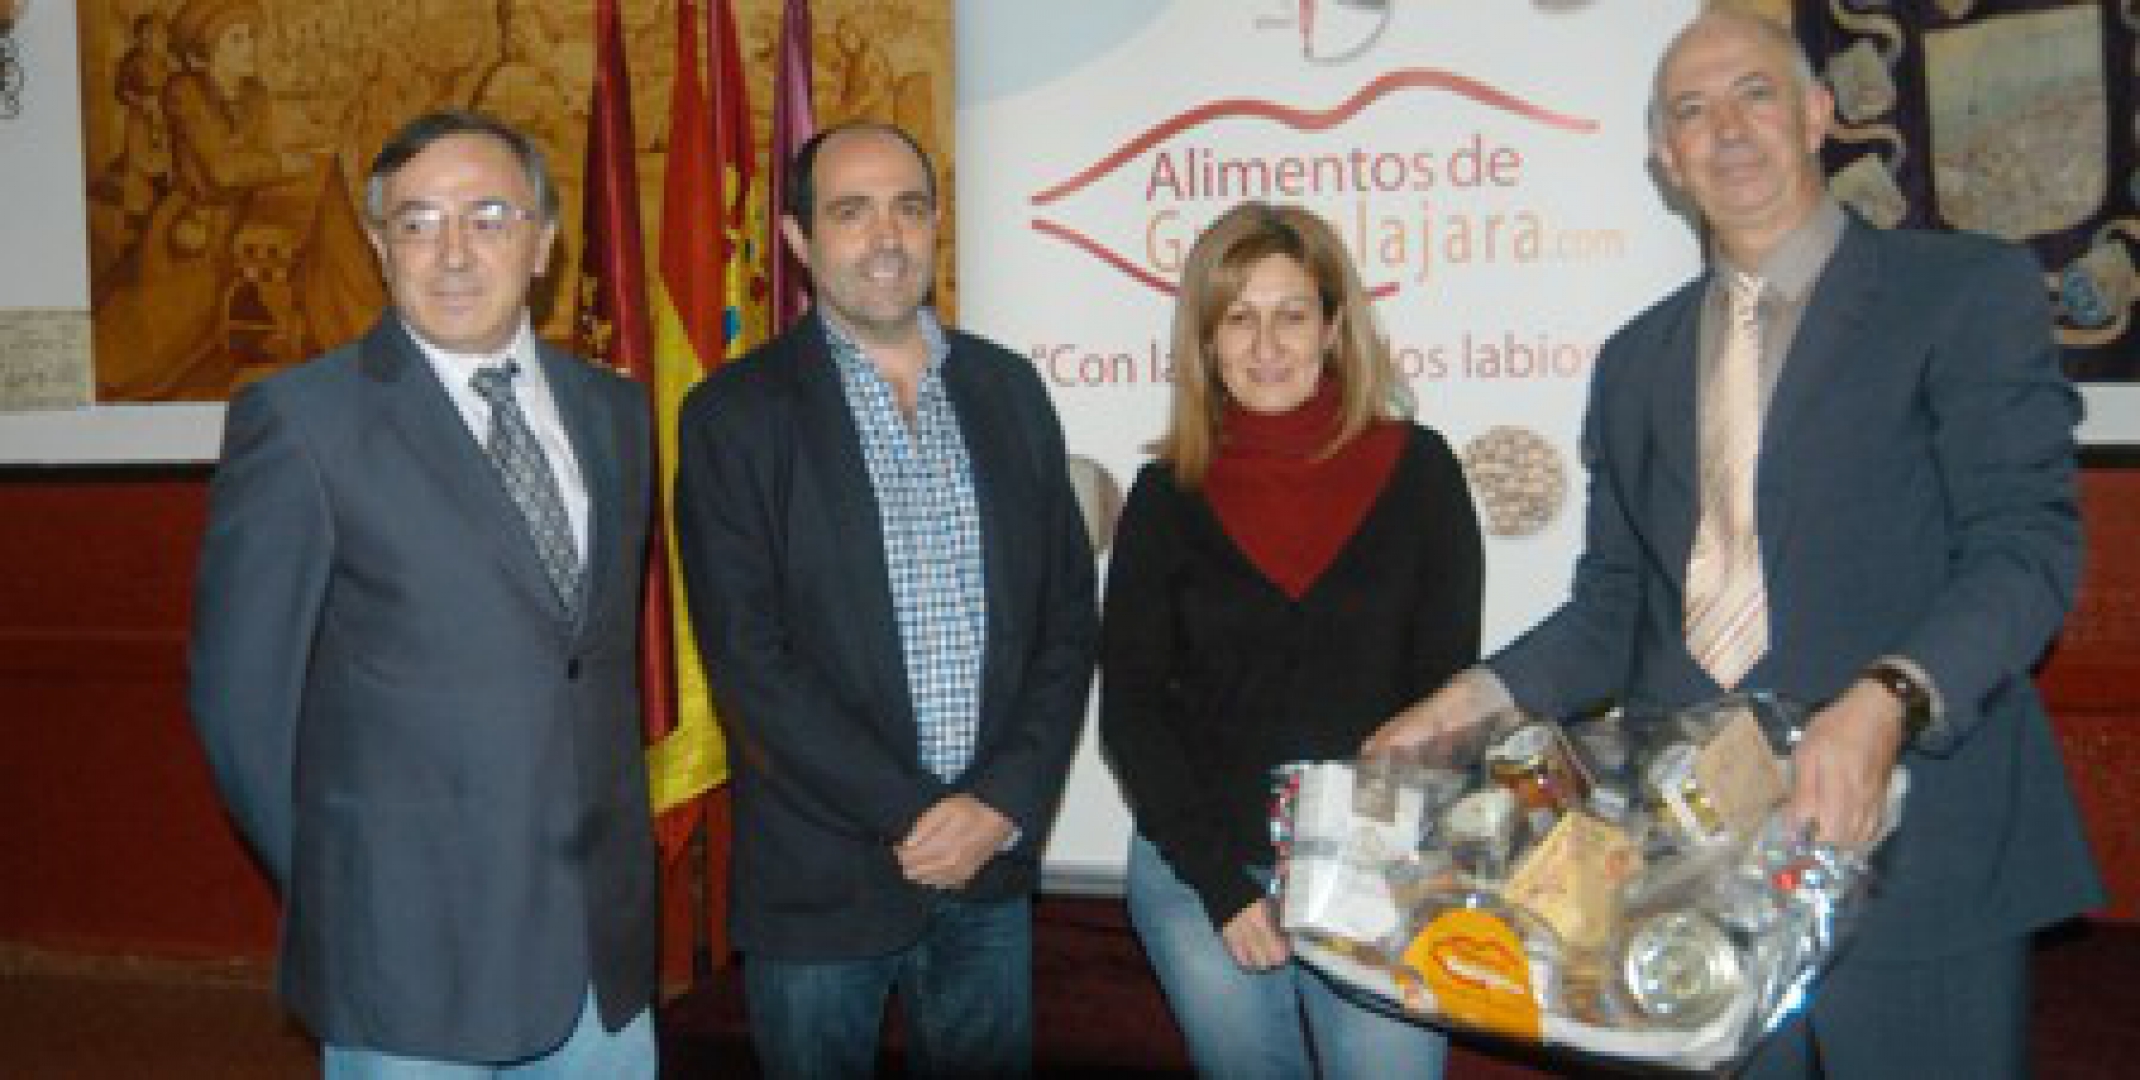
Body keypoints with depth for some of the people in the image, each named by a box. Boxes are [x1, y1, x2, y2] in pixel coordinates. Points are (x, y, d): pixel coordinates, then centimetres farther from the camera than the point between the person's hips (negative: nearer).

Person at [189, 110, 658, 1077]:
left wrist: (613, 844, 10)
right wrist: (332, 897, 1)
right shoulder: (300, 419, -10)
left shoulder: (615, 411, 7)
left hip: (605, 932, 5)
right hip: (410, 956, -4)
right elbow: (243, 695, -6)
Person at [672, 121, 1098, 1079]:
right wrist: (911, 817, -14)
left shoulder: (1008, 389, 6)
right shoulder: (735, 415, -6)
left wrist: (1007, 803, -6)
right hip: (821, 880, -3)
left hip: (995, 860, 4)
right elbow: (748, 659, -12)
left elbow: (1067, 615, 5)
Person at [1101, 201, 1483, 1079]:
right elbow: (1130, 708, 0)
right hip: (1199, 875, 1)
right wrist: (1222, 884, -9)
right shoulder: (1166, 497, 0)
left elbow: (1447, 690, 0)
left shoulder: (1417, 472, -2)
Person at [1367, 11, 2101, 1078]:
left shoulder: (1967, 289, 0)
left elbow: (2026, 544, -10)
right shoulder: (1634, 360, 15)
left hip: (1917, 862, -4)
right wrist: (1481, 697, -2)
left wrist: (1887, 702, -27)